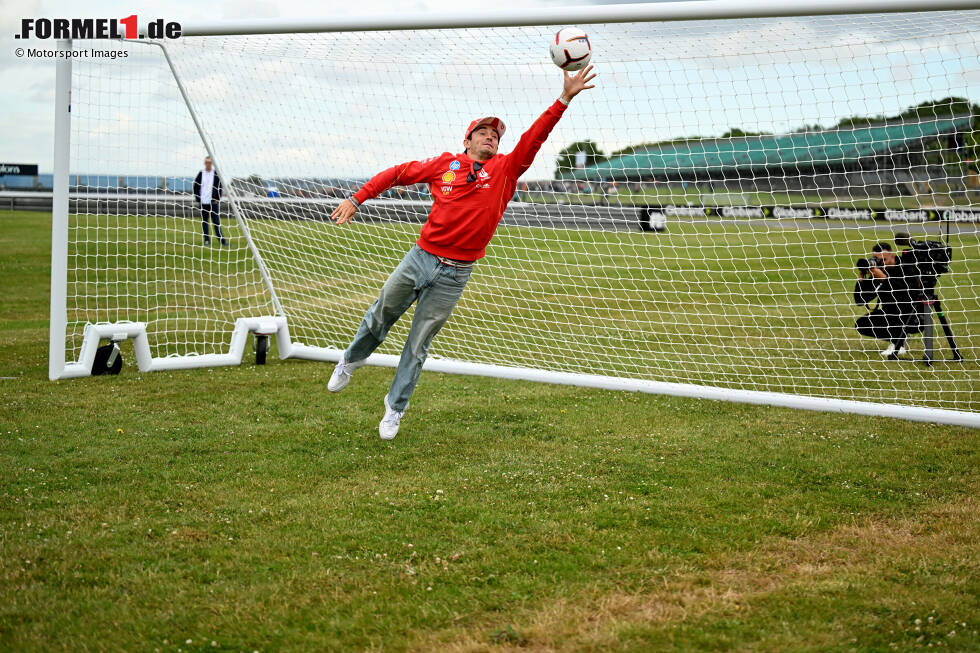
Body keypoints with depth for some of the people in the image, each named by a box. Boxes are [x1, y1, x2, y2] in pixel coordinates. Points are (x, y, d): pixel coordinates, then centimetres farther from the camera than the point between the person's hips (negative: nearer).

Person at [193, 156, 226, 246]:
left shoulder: (216, 175, 3)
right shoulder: (200, 174, 6)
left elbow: (220, 188, 6)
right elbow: (195, 187, 9)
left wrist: (217, 199, -3)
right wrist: (198, 200, 2)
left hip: (213, 202, -2)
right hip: (203, 202, 2)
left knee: (216, 222, -5)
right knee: (204, 222, 5)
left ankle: (221, 240, -8)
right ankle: (207, 240, 11)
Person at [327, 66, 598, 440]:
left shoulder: (504, 170, 2)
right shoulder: (444, 164, 3)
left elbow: (534, 138, -8)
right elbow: (397, 174, 12)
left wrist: (563, 100, -17)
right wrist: (357, 199, 8)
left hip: (454, 275, 0)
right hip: (420, 259, 0)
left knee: (418, 345, 8)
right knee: (379, 319, 12)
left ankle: (395, 408, 23)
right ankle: (351, 361, 42)